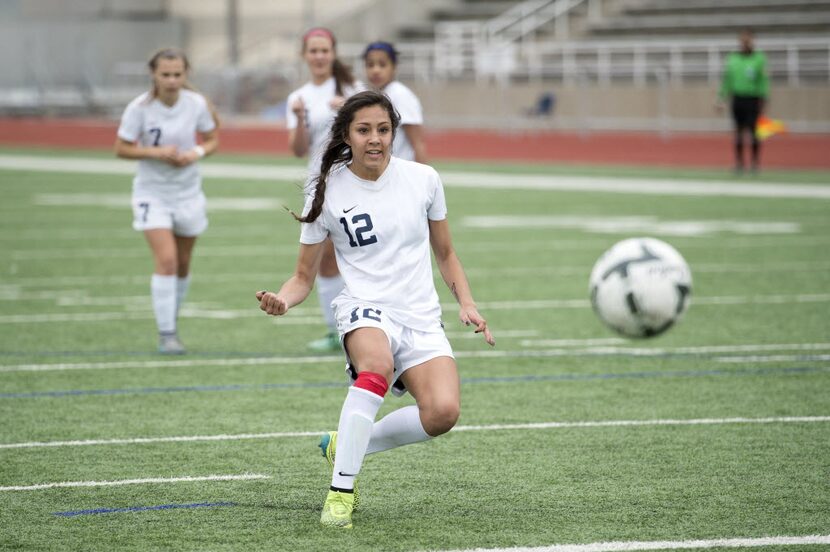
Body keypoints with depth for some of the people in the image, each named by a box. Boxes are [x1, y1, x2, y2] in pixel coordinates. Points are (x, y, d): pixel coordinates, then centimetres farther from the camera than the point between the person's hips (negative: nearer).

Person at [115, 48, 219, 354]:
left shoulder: (197, 104, -9)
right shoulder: (140, 108, -16)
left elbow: (212, 139, 4)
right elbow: (121, 148, -9)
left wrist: (197, 153, -17)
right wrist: (156, 152, -23)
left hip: (188, 191, 3)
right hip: (152, 192, -3)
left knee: (182, 263, 12)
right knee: (166, 259, -17)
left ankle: (171, 323, 32)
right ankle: (166, 333, -12)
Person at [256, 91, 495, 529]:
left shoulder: (423, 179, 5)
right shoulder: (328, 191, 0)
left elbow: (445, 254, 19)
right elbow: (304, 276, 7)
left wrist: (467, 304, 3)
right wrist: (282, 300, -15)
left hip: (422, 317, 3)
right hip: (365, 310, -3)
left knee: (442, 413, -26)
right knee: (378, 365, -40)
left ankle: (345, 444, 1)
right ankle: (341, 492, -31)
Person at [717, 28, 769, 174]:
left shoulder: (759, 59, 1)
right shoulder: (732, 59, 11)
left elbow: (764, 80, -4)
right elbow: (726, 80, 13)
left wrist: (763, 100, -12)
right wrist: (722, 99, 6)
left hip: (753, 100, -3)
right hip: (737, 99, 3)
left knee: (753, 132, -8)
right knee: (738, 133, 5)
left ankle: (755, 162, 1)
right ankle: (739, 163, 10)